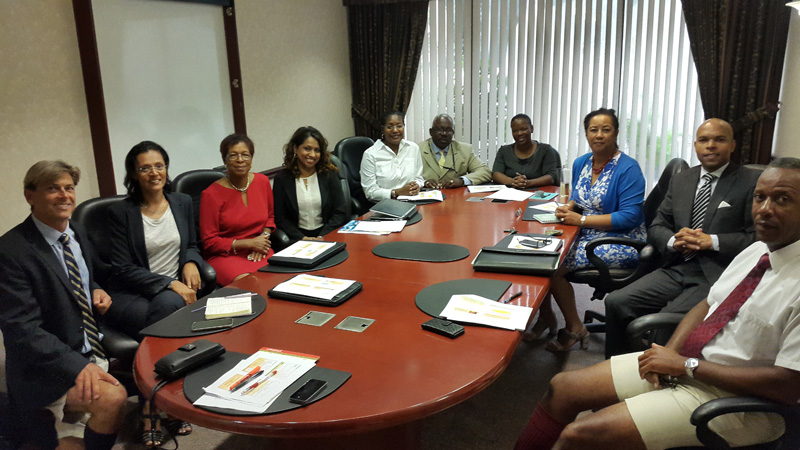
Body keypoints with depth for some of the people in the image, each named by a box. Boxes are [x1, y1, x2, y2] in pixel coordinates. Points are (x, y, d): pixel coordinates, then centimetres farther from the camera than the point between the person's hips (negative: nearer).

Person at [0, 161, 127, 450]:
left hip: (94, 347, 8)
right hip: (46, 366, -8)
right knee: (112, 398, -29)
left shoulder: (77, 233, 7)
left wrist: (96, 292, 0)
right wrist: (78, 366, -30)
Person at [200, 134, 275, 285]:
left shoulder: (262, 182, 7)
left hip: (259, 253, 5)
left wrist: (264, 236, 0)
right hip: (224, 255, -4)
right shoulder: (211, 194, -8)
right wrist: (249, 243, -12)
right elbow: (209, 242, -5)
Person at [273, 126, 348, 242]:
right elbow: (280, 218, 2)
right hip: (297, 239, 0)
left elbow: (340, 213, 4)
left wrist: (322, 237, -10)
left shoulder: (329, 175, 8)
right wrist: (302, 238, -12)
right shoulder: (282, 178, 5)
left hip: (326, 235, 0)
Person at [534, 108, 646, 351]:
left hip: (619, 241, -7)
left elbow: (630, 217, -20)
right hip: (585, 235, 7)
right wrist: (569, 207, -4)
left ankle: (574, 328, 0)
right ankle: (545, 315, 7)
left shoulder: (628, 168, -13)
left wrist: (581, 219, -21)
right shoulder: (580, 163, 9)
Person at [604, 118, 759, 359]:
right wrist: (673, 240, -7)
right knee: (616, 302, -14)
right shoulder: (680, 180, 17)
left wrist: (712, 241, -16)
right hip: (677, 269, 5)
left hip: (717, 276, -5)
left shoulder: (752, 182, 1)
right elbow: (656, 228, 15)